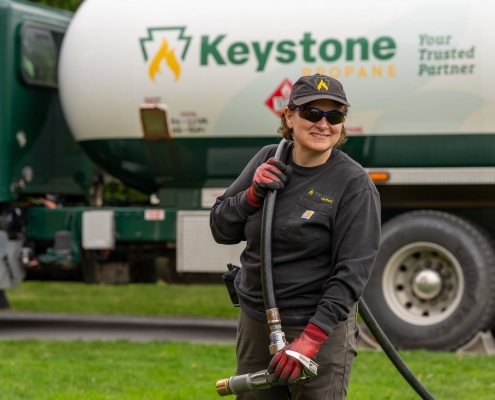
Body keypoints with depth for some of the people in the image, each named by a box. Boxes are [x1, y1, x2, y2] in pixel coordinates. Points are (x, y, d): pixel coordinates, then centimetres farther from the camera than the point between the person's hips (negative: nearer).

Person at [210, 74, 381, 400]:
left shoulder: (355, 184, -12)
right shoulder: (268, 161, 4)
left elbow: (352, 271, -16)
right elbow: (221, 229, 8)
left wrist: (312, 337, -23)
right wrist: (254, 195, -11)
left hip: (320, 326, -5)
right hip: (255, 321, 6)